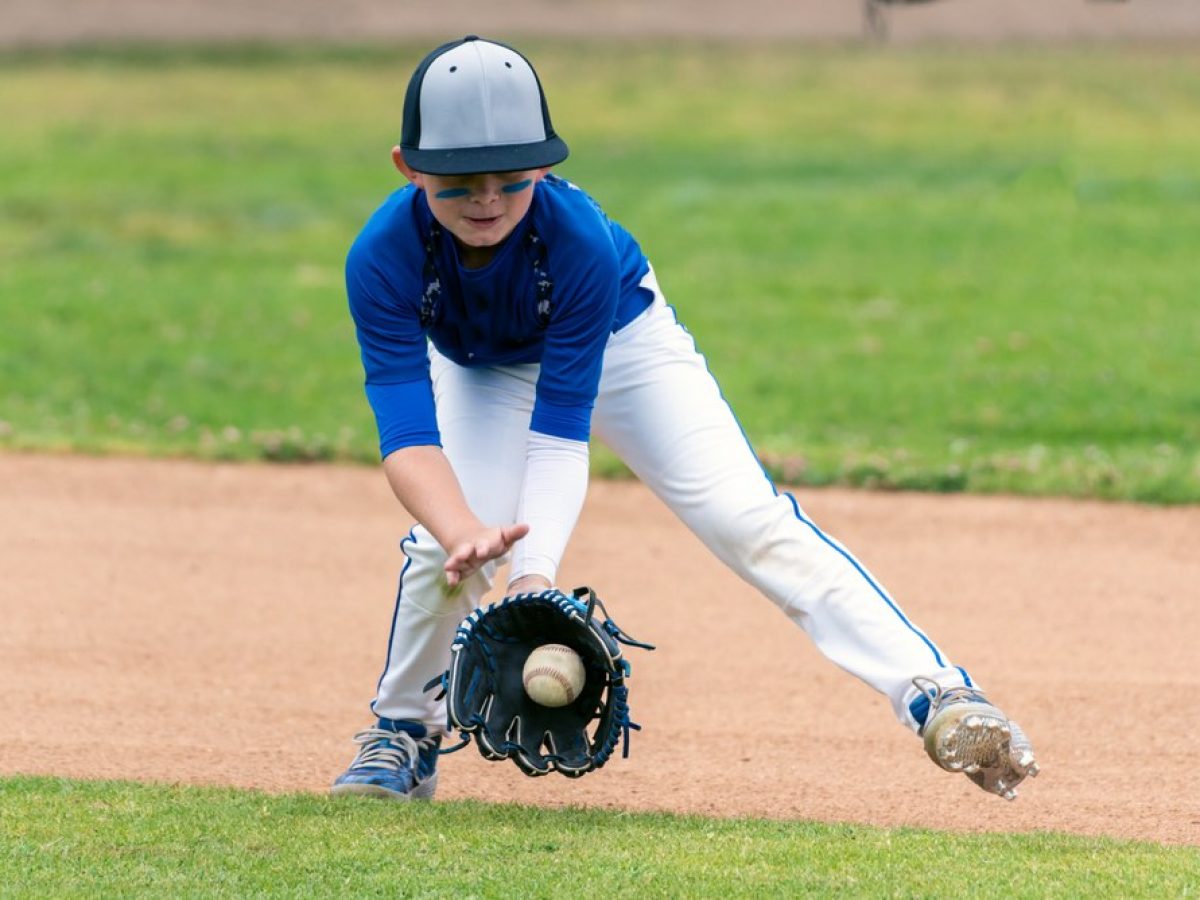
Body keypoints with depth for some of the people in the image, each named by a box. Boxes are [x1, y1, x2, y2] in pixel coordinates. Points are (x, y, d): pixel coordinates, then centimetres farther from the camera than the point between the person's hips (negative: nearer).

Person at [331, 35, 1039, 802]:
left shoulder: (580, 239, -38)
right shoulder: (383, 259, -35)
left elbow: (558, 432, -36)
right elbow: (408, 437, -40)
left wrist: (535, 573, -50)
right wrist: (465, 535, -60)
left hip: (619, 338, -2)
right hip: (482, 369, 2)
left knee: (751, 521, -17)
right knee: (443, 546, -21)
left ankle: (936, 695, -24)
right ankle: (404, 737, 6)